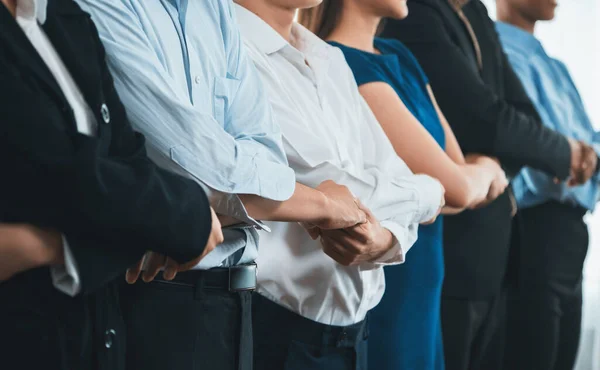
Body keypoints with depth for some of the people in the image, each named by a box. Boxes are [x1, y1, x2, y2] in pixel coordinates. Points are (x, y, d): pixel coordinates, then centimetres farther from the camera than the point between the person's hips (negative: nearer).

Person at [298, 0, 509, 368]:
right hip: (377, 293, -8)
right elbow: (455, 187, -18)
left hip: (418, 285, 8)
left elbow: (467, 180, 9)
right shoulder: (345, 68, -18)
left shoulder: (399, 57, 9)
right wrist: (485, 170, 3)